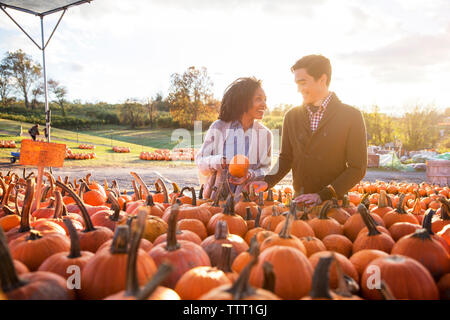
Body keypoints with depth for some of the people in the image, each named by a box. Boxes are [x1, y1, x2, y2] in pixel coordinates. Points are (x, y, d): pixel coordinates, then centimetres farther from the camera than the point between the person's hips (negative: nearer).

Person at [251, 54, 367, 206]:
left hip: (334, 202, -3)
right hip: (299, 201, 3)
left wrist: (323, 195, -16)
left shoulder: (351, 116, -6)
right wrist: (268, 181, -7)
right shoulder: (292, 116, 6)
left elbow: (357, 168, -8)